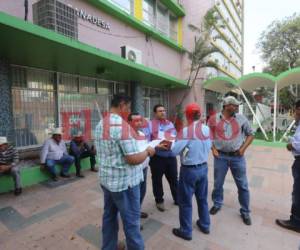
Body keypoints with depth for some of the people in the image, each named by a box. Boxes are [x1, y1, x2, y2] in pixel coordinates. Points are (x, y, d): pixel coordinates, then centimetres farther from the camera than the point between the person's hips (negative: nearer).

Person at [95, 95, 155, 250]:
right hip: (124, 182, -8)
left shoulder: (100, 124, 6)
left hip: (106, 179, 9)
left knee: (109, 216, 21)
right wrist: (148, 152, -7)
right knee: (131, 220, 9)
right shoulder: (122, 125, -23)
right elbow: (133, 159, -25)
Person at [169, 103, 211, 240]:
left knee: (185, 201, 11)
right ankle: (205, 225, 41)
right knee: (202, 198, 23)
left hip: (189, 169, -6)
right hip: (203, 167, 7)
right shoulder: (206, 129, -2)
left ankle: (186, 231, 26)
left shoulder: (187, 130, -21)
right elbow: (208, 147, 7)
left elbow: (175, 150, -21)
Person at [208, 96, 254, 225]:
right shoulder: (214, 119, -3)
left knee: (243, 185, 10)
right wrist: (213, 149, -4)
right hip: (220, 156, -1)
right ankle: (217, 204, 37)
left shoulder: (241, 118, 0)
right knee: (218, 183, 13)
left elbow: (250, 134, 9)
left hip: (237, 156, 1)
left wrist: (243, 148, -2)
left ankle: (245, 211, 30)